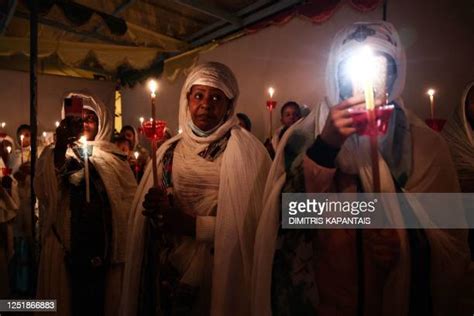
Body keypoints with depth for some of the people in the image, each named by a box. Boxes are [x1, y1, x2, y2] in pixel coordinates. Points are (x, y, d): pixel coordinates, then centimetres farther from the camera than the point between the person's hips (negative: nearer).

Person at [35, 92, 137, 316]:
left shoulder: (114, 157, 8)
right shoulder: (54, 154, 5)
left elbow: (130, 197, 2)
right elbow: (45, 193, -13)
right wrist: (60, 148, -24)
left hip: (106, 247, 1)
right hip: (67, 248, 0)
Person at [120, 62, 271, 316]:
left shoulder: (244, 149, -10)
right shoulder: (169, 150, 3)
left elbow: (253, 221, -16)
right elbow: (147, 210, 9)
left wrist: (194, 225, -19)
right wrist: (158, 209, -12)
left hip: (218, 276, -3)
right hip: (166, 272, 4)